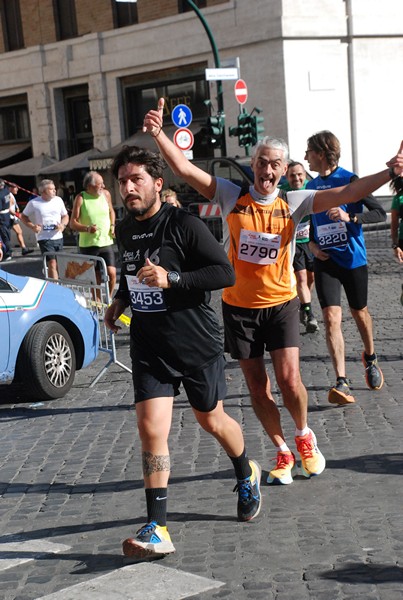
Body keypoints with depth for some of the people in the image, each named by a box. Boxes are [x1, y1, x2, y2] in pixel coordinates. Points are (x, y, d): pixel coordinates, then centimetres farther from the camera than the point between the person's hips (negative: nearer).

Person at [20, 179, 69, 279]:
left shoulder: (58, 200, 4)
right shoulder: (34, 203, -5)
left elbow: (65, 216, 14)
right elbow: (23, 216, 8)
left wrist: (63, 224, -8)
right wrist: (32, 226, -10)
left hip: (58, 237, 4)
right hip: (44, 238, -4)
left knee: (58, 265, 10)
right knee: (52, 264, -14)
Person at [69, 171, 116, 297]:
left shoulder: (106, 194, 3)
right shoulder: (81, 198, -7)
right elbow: (73, 223, -6)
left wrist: (112, 226, 4)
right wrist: (87, 228, -24)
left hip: (106, 243, 3)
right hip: (88, 245, -3)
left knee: (111, 273, -8)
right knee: (94, 278, 3)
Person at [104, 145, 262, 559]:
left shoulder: (184, 225, -14)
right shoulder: (125, 231, 7)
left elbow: (225, 273, -18)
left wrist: (172, 279, -27)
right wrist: (120, 300, 10)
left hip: (197, 342, -4)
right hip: (149, 345, 4)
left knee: (211, 420, 15)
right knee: (150, 428, -9)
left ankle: (246, 476, 47)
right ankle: (157, 530, -7)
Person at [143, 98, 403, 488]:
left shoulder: (293, 203, -4)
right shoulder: (231, 197, -4)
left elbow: (345, 194, -14)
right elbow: (184, 169, -13)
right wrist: (158, 134, -27)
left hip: (280, 303, -1)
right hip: (238, 306, 1)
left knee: (289, 380, -9)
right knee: (257, 387, 8)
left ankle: (304, 435, 22)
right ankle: (282, 452, 28)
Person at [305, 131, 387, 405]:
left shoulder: (349, 180, -9)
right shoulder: (311, 186, 8)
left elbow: (380, 213, -13)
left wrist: (349, 217, -27)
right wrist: (312, 245, 3)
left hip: (353, 259, -3)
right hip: (325, 260, 3)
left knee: (359, 313, 15)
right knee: (332, 317, -12)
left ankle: (370, 358, 44)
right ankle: (342, 382, -15)